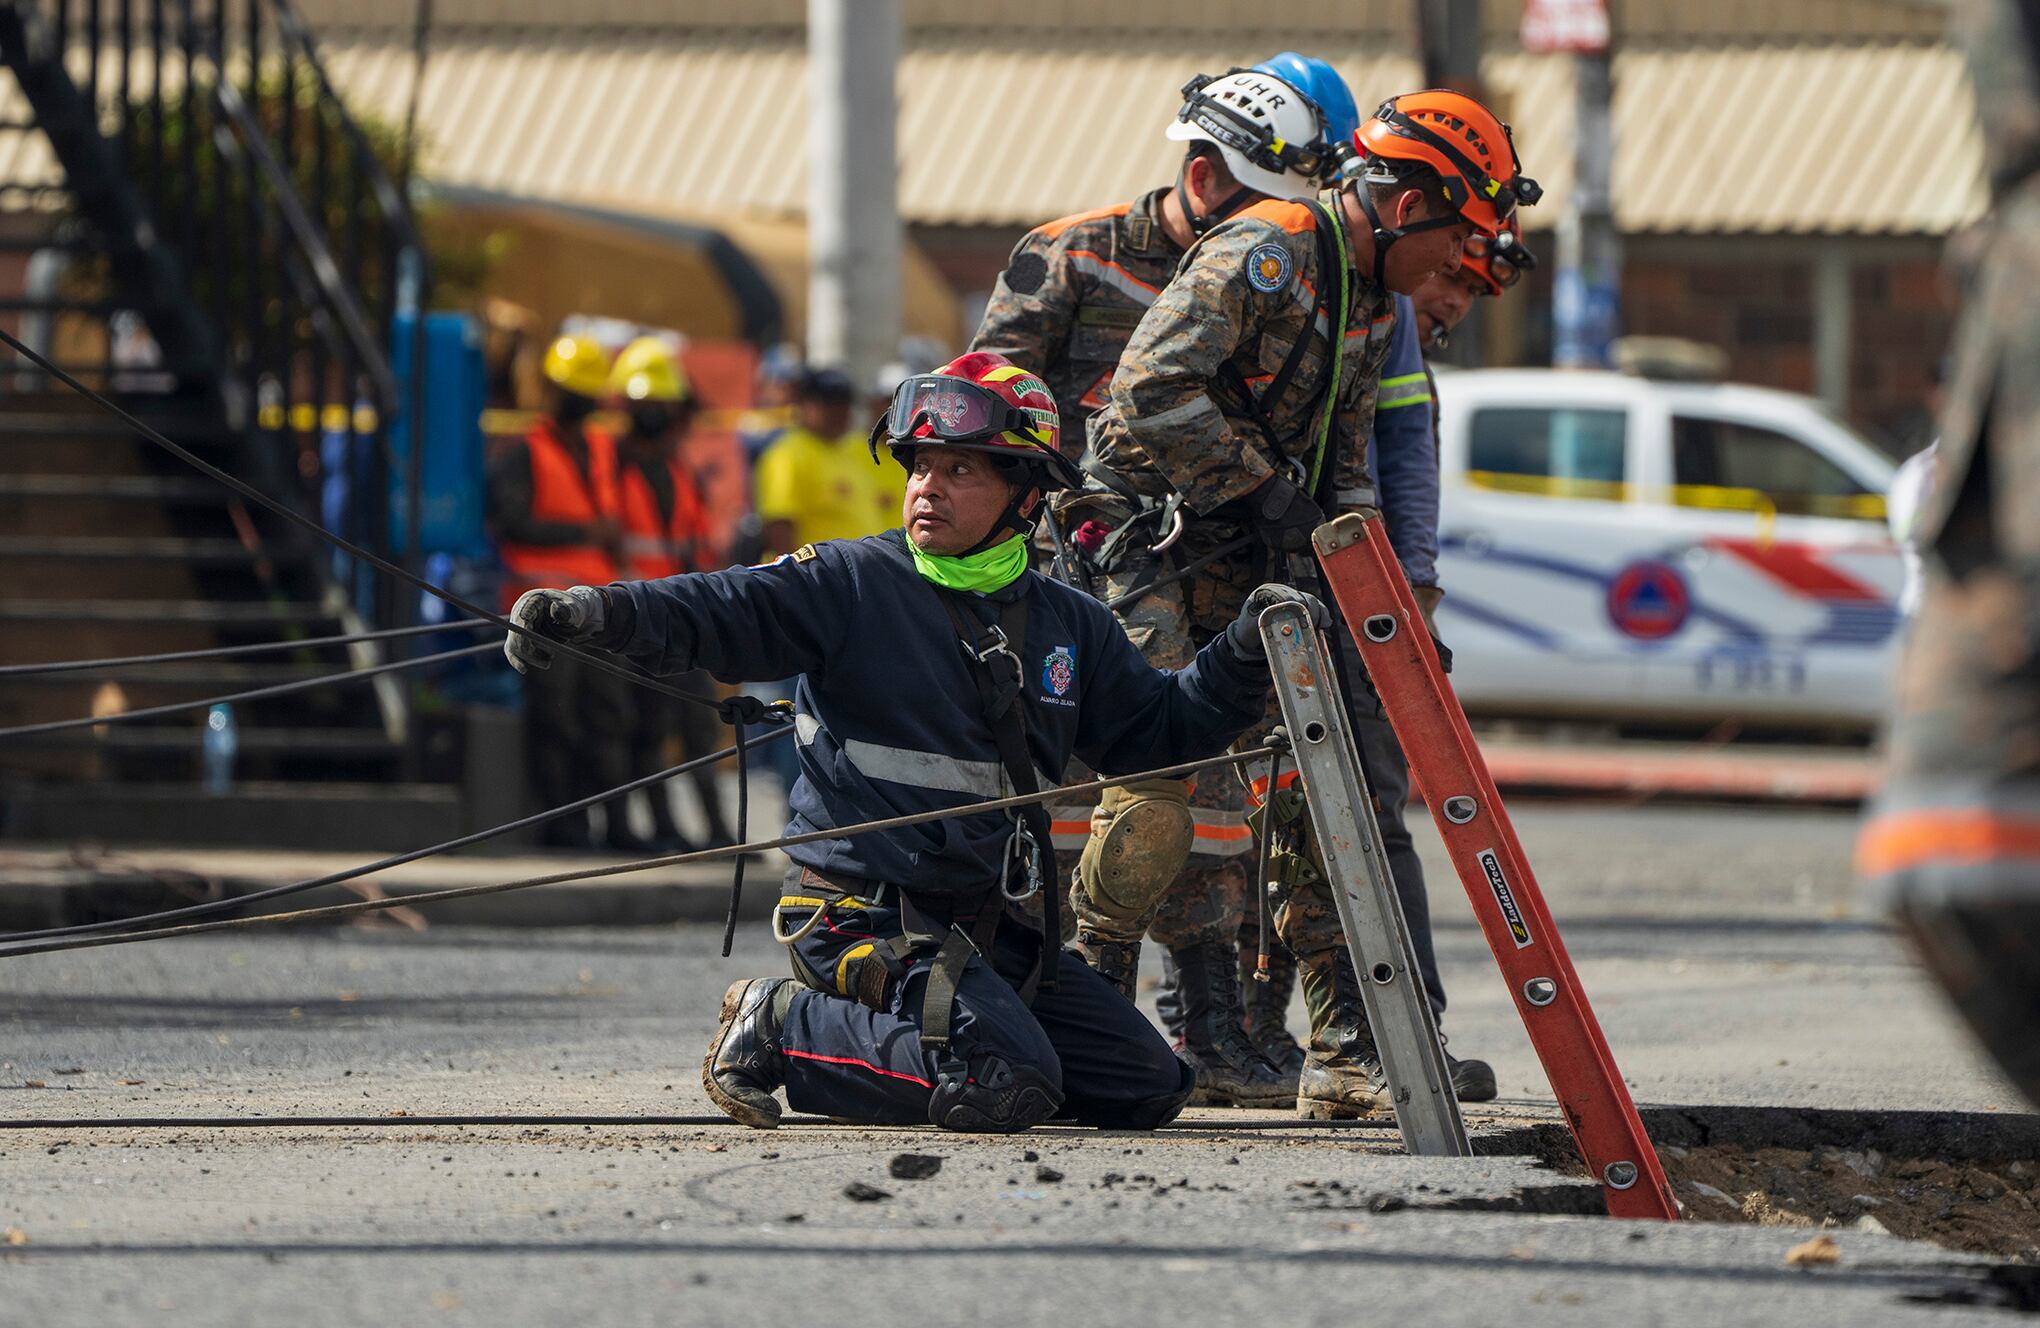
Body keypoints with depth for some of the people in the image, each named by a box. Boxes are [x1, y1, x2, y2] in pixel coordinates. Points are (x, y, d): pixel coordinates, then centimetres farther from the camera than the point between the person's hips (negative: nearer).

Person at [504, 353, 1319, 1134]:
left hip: (990, 927, 7)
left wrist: (1244, 656, 4)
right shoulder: (853, 585, -5)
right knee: (1007, 1085, -27)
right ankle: (782, 1031, -4)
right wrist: (596, 615, -34)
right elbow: (721, 612, -16)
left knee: (1146, 1089, 4)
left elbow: (1158, 731, 20)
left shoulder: (1068, 625, 12)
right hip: (864, 913, -7)